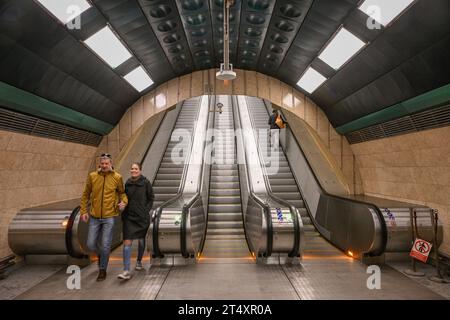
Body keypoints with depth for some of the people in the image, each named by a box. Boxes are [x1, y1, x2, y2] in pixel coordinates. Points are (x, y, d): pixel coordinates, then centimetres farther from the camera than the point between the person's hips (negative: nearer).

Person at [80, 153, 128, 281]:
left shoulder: (117, 177, -5)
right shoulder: (92, 176, -1)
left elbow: (122, 192, 8)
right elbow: (85, 195, 7)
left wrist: (123, 202, -12)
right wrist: (83, 211, 3)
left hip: (109, 217, -2)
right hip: (94, 217, 2)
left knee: (105, 246, 3)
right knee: (91, 244, 9)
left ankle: (102, 270, 24)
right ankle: (100, 254, 42)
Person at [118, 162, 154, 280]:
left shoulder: (146, 182, -8)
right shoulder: (128, 183, 3)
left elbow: (151, 198, 0)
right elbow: (126, 198, 14)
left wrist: (146, 210, -8)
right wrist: (124, 212, 7)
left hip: (142, 216, -2)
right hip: (129, 216, 2)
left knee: (141, 239, 15)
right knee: (127, 242, -7)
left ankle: (139, 261, 40)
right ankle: (126, 271, -4)